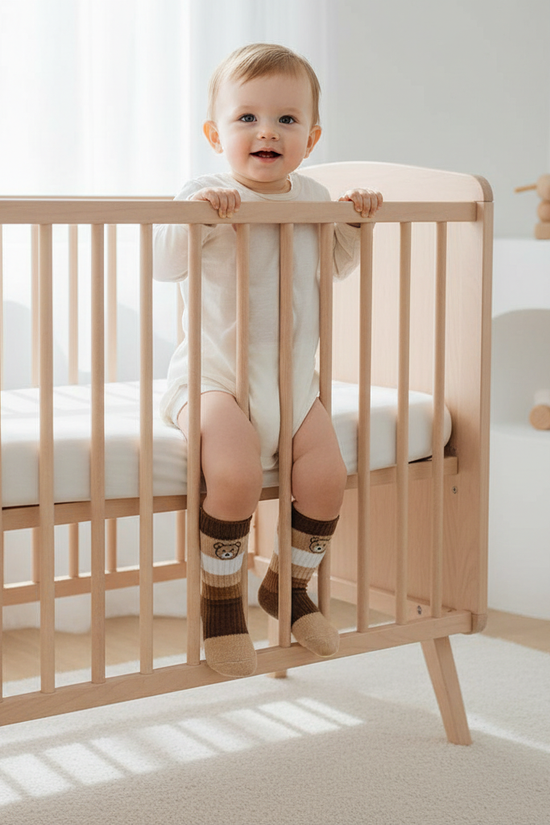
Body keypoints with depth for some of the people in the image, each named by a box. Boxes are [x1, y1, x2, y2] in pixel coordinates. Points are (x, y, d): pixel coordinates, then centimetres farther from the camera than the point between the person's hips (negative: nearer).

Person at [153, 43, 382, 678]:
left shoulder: (312, 197, 9)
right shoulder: (210, 197, -8)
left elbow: (333, 267, 24)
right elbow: (164, 265, -17)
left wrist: (355, 224, 7)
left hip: (293, 376, 5)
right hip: (215, 377, -5)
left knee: (325, 476, -11)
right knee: (236, 474, -28)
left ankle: (289, 584, 17)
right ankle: (219, 601, -5)